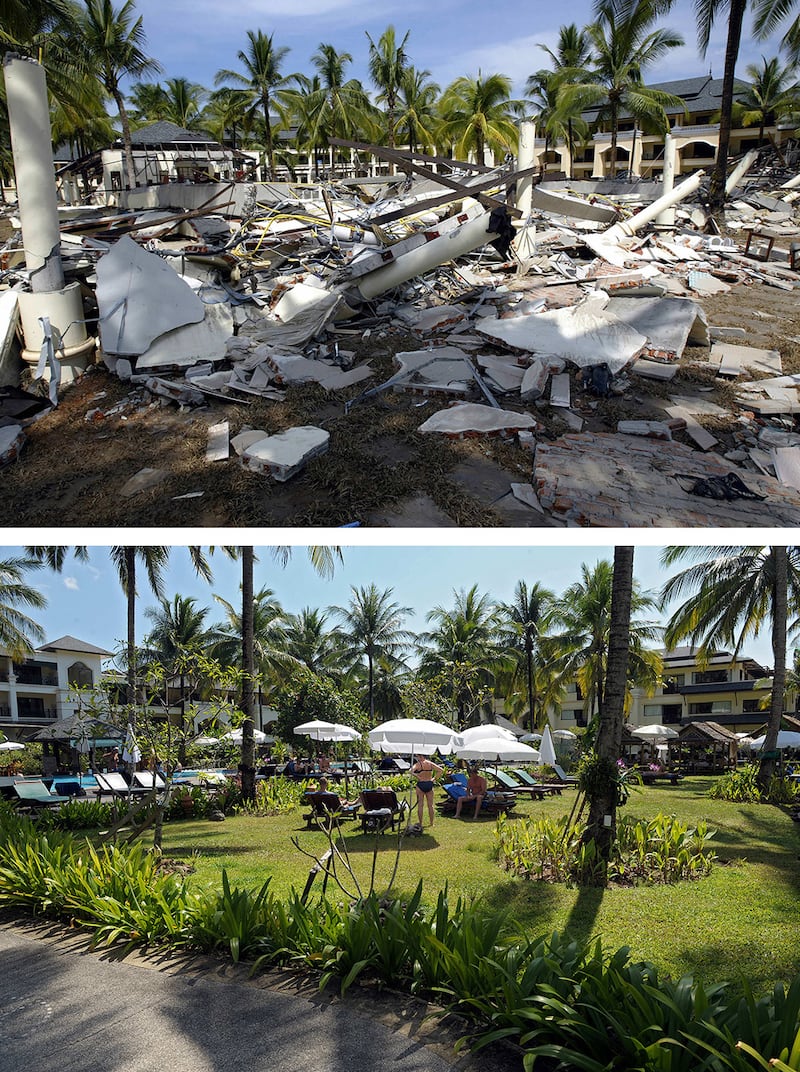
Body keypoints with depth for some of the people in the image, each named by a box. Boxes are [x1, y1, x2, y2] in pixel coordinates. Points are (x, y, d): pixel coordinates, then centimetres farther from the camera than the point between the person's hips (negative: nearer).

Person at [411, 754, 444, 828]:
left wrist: (417, 777, -13)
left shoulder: (418, 764, -9)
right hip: (429, 784, 4)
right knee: (430, 805, 11)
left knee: (420, 805, 5)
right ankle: (432, 823, 16)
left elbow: (411, 771, -25)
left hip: (421, 784, -4)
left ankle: (420, 823, 8)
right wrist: (434, 778, 3)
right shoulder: (430, 763, 3)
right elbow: (441, 770, 1)